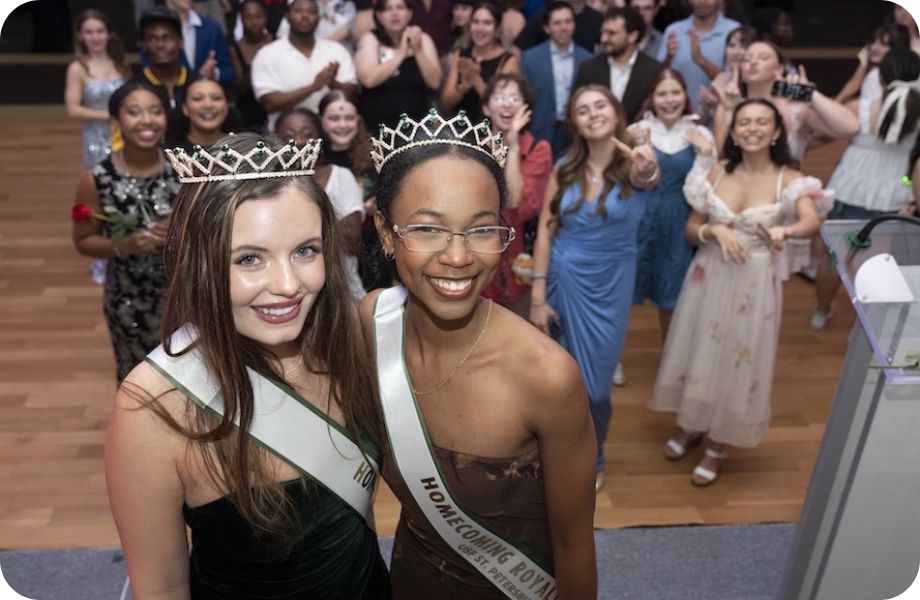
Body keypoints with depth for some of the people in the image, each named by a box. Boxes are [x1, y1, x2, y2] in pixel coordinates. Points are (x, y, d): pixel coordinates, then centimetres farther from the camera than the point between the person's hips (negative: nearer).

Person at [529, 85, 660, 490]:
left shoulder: (634, 167, -10)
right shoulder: (564, 168, -4)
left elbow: (647, 178, -36)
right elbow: (545, 233, -5)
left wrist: (647, 170, -61)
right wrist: (537, 298, -9)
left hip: (610, 287, -1)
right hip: (563, 280, 2)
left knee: (594, 381, 9)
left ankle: (593, 460, 36)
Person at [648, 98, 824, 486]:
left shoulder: (788, 179, -8)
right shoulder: (716, 174, 0)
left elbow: (811, 222, -26)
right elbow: (691, 231, 3)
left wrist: (784, 231, -48)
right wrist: (714, 230, -18)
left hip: (755, 281, -2)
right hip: (709, 274, 3)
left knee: (738, 359, 6)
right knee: (698, 349, 13)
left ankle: (717, 445, 26)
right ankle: (690, 425, 38)